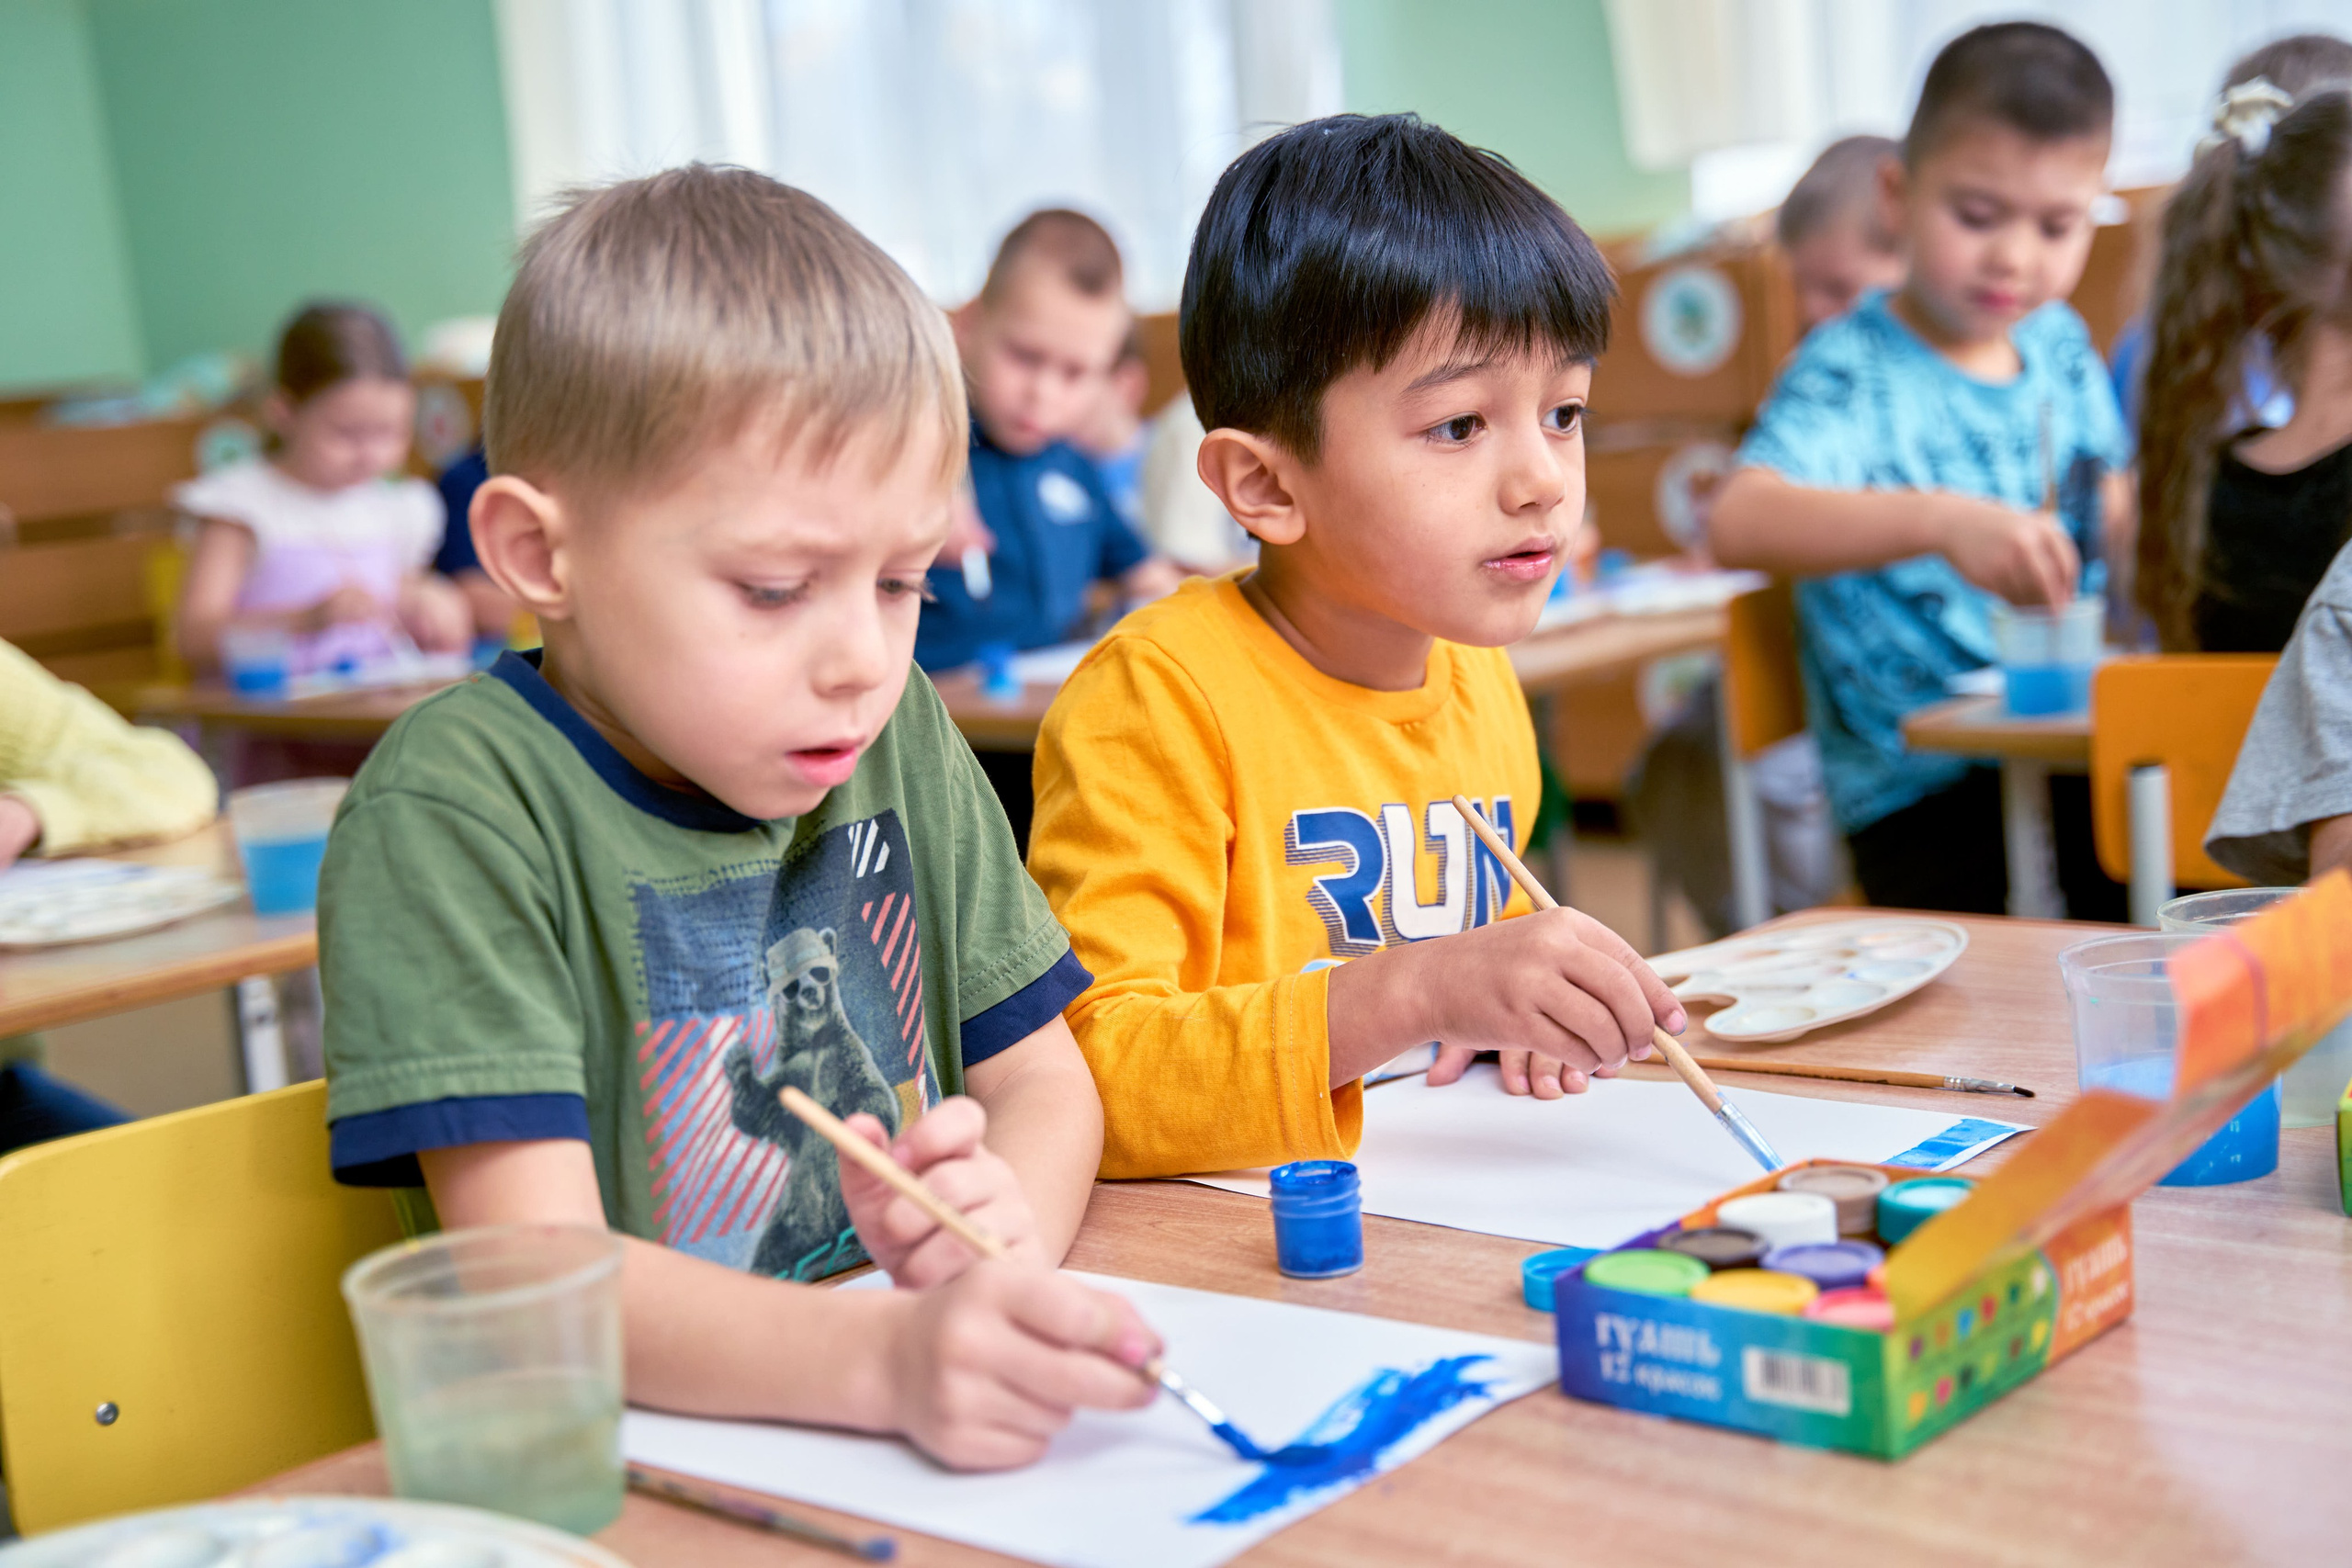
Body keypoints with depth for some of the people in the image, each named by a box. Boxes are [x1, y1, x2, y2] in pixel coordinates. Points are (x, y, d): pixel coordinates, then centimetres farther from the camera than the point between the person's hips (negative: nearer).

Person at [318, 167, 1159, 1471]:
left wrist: (1003, 1217, -11)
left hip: (912, 1465, 4)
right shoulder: (457, 810, -12)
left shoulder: (898, 738, 6)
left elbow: (1046, 1077, 11)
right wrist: (892, 1360, -34)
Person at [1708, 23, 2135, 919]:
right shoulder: (1852, 371, -11)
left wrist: (2132, 525, 4)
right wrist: (1942, 522, -45)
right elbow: (1739, 522, -32)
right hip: (1925, 790, -6)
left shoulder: (2059, 345, 11)